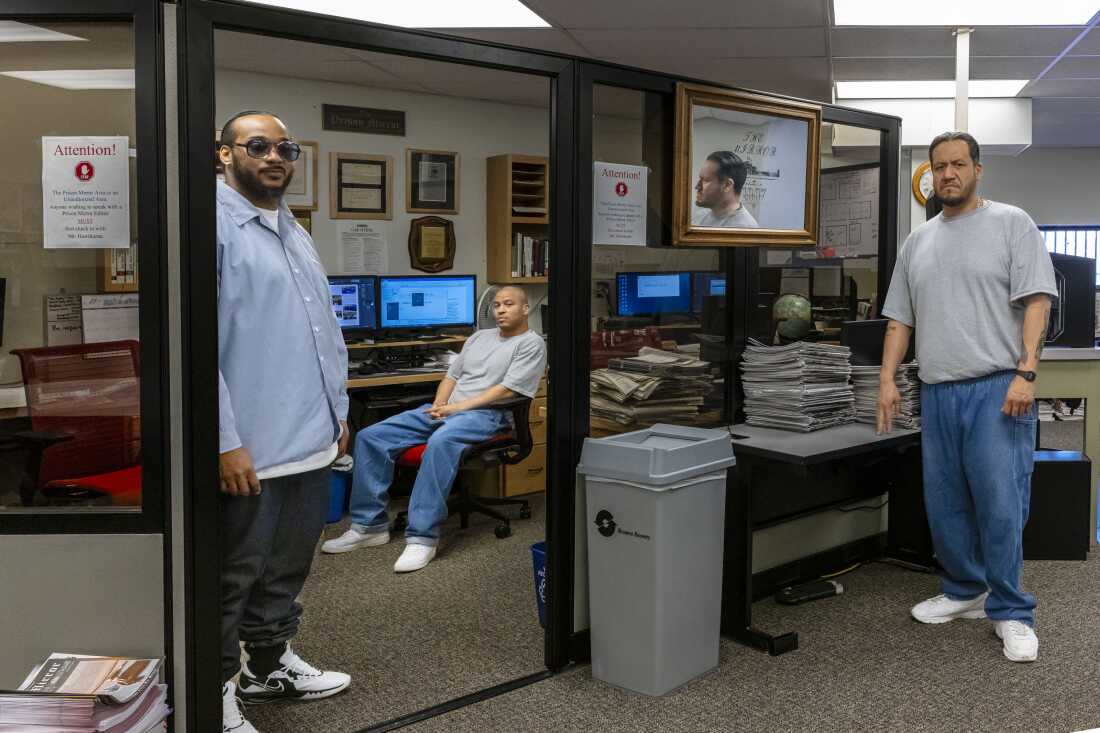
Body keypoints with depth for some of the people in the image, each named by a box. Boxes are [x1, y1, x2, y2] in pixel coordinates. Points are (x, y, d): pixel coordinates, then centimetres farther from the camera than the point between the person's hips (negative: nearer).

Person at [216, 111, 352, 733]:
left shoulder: (296, 231, 16)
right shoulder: (216, 224, -11)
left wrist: (338, 410, 18)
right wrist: (226, 441, -20)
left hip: (313, 440, 8)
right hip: (252, 448, -8)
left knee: (288, 567, 20)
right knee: (235, 576, 6)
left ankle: (271, 664, 37)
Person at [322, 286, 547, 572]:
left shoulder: (531, 344, 2)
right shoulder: (479, 337, 25)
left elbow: (507, 390, -10)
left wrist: (457, 407, -14)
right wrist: (438, 405, 2)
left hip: (485, 414, -8)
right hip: (446, 409, 8)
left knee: (440, 443, -41)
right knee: (370, 437, -8)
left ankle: (422, 537, -37)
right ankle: (369, 524, -4)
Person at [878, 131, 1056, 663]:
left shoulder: (1012, 224, 0)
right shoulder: (918, 241, 15)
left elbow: (1036, 302, -7)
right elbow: (899, 319, 15)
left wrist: (1025, 374, -17)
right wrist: (887, 379, 6)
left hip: (998, 389, -5)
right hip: (937, 393, 5)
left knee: (1000, 505, -6)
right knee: (944, 506, 11)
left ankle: (1010, 612, 6)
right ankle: (964, 592, 26)